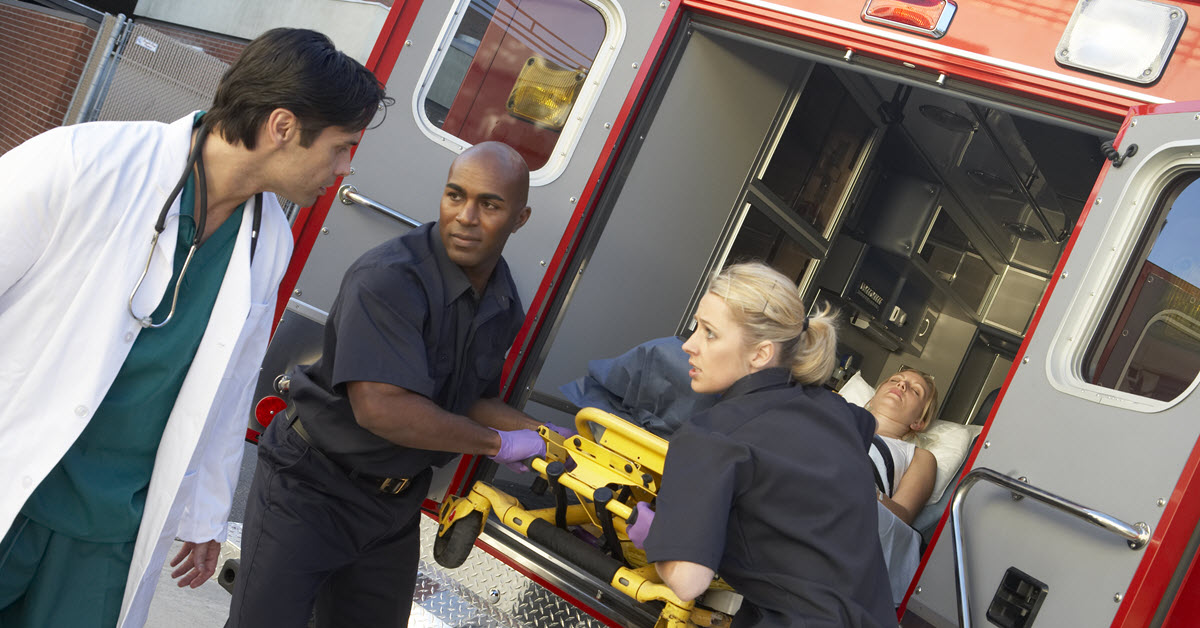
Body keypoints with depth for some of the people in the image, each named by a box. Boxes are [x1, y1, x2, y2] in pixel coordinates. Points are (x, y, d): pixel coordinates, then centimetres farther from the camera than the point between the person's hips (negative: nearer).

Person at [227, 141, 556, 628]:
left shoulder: (504, 304, -1)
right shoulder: (389, 278, -26)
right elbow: (381, 407, -35)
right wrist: (498, 443, -23)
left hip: (394, 507, 7)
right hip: (310, 487, -7)